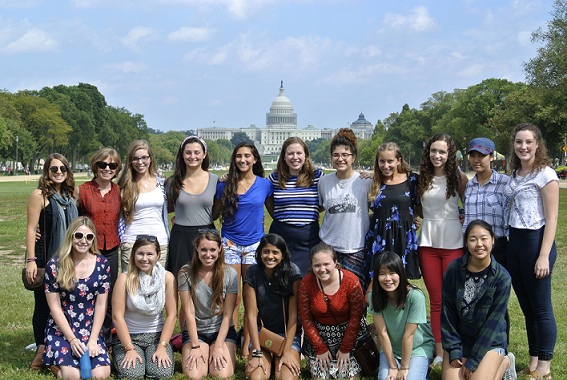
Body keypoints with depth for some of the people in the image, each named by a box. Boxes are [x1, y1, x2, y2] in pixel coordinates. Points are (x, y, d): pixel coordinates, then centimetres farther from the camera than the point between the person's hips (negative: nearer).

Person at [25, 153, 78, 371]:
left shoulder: (68, 196, 10)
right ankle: (41, 354, 10)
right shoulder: (40, 195, -8)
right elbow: (31, 229, -11)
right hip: (44, 260, -6)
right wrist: (30, 260, -17)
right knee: (43, 305, 1)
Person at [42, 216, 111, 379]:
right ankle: (55, 363, 12)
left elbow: (101, 305, -1)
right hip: (61, 330, -2)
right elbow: (54, 307, -6)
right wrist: (72, 339, -11)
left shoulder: (102, 264, -1)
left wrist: (93, 340, -8)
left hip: (91, 330, 2)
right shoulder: (54, 265, -7)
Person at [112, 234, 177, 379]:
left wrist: (162, 347, -12)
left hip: (157, 335, 1)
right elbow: (117, 316, -11)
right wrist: (129, 349, -15)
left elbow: (171, 315, -4)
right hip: (128, 335, -1)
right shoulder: (125, 279, -9)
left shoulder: (167, 277, -5)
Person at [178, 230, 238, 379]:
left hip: (222, 330, 0)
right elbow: (189, 312, -11)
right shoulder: (186, 273, -11)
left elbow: (228, 314, -8)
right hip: (195, 331, 0)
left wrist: (218, 346, -13)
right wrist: (195, 347, -14)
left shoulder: (230, 274, -9)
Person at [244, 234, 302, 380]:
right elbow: (251, 314, -10)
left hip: (288, 333, -1)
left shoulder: (292, 272, -13)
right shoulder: (252, 273, -9)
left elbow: (293, 314, -14)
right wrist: (257, 353, -16)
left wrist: (287, 351, -18)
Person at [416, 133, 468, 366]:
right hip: (428, 243, 3)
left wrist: (460, 218, -10)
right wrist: (432, 220, 3)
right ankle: (439, 353, 13)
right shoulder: (421, 179, 7)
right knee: (435, 300, 7)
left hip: (453, 243, -3)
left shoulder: (459, 178, -2)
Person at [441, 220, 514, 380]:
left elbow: (494, 321, -13)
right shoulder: (454, 269, -10)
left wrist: (473, 360, -15)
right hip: (459, 338, 2)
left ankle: (504, 362, 13)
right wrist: (453, 349, -10)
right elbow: (447, 312, -5)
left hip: (490, 341, -2)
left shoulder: (502, 277, -14)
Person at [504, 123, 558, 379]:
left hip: (535, 241, -7)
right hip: (514, 242, 7)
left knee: (541, 308, 0)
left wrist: (544, 256, -18)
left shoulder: (546, 174, -10)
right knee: (527, 307, 13)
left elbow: (551, 219, -12)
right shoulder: (515, 175, 12)